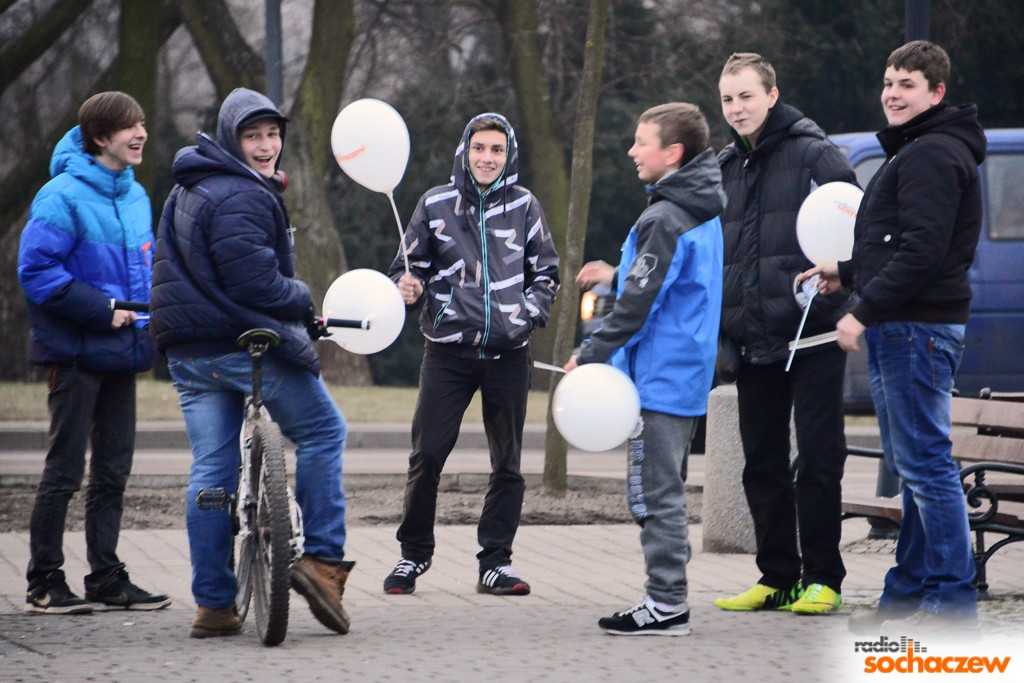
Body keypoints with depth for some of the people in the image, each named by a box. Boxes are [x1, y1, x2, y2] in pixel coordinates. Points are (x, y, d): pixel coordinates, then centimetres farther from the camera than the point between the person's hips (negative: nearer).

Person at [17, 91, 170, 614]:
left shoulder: (136, 196, 12)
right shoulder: (63, 196, -13)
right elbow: (37, 270, -17)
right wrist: (102, 309, -18)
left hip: (121, 353, 7)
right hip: (76, 352, -7)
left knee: (113, 471, 10)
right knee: (65, 469, -3)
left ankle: (107, 578, 17)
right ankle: (44, 584, 4)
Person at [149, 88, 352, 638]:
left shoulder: (187, 191, 18)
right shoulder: (241, 197, -15)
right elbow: (255, 283, -21)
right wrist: (305, 304, -5)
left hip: (187, 353, 9)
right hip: (244, 343, -9)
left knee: (211, 469, 7)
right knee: (322, 432, 8)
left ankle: (213, 605, 6)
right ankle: (321, 557, 1)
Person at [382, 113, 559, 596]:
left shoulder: (524, 206, 8)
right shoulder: (436, 204, 5)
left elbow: (546, 273, 14)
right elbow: (412, 263, 12)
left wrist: (528, 315, -2)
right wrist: (407, 287, -10)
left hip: (509, 355, 1)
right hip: (447, 351, -1)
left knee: (507, 463, 4)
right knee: (426, 456, -7)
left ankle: (496, 562, 12)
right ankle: (414, 555, 9)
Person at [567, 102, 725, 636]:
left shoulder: (664, 221, -17)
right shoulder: (703, 213, 12)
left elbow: (640, 302, -20)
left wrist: (591, 355, -14)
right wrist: (616, 275, 29)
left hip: (659, 380, -10)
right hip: (688, 376, 10)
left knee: (655, 492, -6)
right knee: (665, 490, 15)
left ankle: (667, 605, -6)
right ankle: (668, 597, 18)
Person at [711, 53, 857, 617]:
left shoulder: (815, 155, -4)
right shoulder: (723, 171, 15)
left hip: (811, 338, -6)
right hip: (751, 341, 6)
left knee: (818, 458, -4)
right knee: (762, 465, 8)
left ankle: (822, 580, 2)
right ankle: (777, 577, 16)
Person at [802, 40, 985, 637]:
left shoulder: (932, 155, -13)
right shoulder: (914, 152, 22)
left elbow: (924, 250, -22)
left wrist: (865, 310, -21)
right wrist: (848, 273, 22)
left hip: (918, 328, -11)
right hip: (901, 328, 11)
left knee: (926, 464, -11)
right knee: (913, 466, 13)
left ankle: (952, 602, -10)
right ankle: (908, 596, 19)